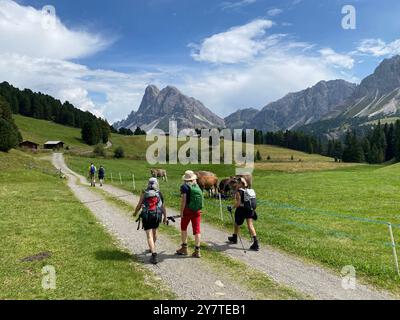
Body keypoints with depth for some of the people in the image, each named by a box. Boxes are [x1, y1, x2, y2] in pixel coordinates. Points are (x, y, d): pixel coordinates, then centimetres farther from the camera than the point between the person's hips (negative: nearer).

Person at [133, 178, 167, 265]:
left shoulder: (144, 193, -1)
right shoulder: (159, 193, 3)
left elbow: (139, 205, 2)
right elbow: (163, 206, 2)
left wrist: (135, 213, 20)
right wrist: (165, 217, 9)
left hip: (146, 216, -3)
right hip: (157, 215, 3)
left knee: (149, 236, -2)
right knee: (154, 231, 27)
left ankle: (154, 255, -13)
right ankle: (152, 248, 46)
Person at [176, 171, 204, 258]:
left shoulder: (185, 186, -7)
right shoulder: (197, 186, 8)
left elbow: (183, 200, -15)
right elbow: (200, 198, 11)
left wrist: (181, 212, -10)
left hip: (187, 210, -4)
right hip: (197, 211, 4)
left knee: (183, 228, 15)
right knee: (197, 230, 5)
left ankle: (184, 248, 19)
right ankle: (197, 251, 6)